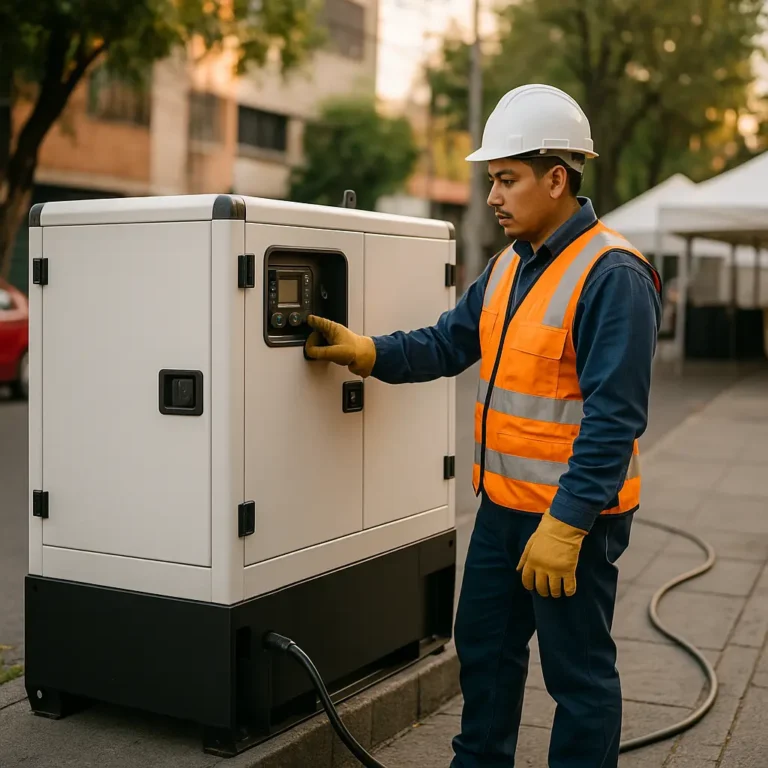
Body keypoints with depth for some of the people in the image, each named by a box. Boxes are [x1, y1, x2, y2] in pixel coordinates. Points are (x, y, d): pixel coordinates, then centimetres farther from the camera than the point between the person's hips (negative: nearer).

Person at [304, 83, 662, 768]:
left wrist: (565, 523, -24)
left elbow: (614, 416, -23)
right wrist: (366, 352, -4)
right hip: (504, 503, 9)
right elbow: (448, 343, 11)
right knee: (484, 648, 21)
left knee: (578, 673, 6)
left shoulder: (610, 275, -19)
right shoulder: (510, 265, 9)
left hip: (572, 513, -9)